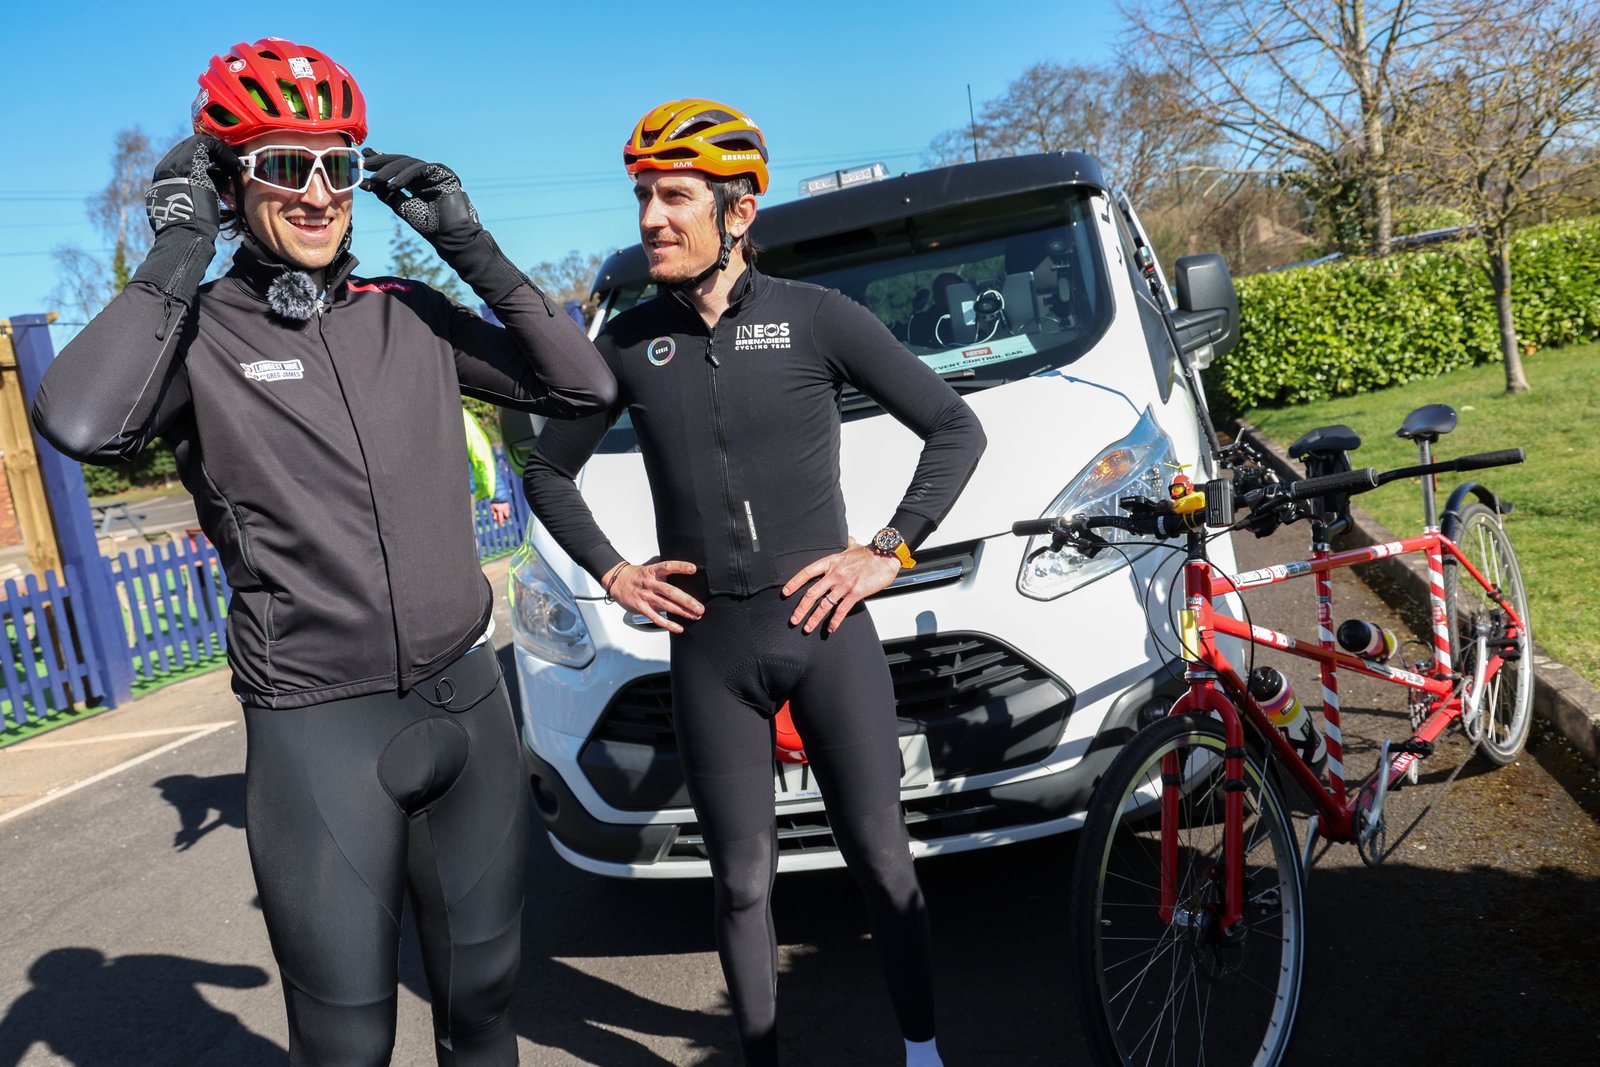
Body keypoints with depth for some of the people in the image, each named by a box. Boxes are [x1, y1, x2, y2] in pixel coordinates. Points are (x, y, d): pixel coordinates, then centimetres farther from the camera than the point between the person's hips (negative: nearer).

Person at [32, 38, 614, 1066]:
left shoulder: (413, 318, 5)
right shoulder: (194, 333, -5)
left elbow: (584, 386, 2)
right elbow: (81, 423, -26)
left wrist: (472, 247, -4)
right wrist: (179, 249, -16)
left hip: (467, 700, 4)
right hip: (317, 726, -3)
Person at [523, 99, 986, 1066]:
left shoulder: (817, 317, -3)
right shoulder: (630, 342, 5)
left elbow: (956, 428, 2)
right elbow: (549, 473, 18)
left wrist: (889, 550, -5)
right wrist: (612, 573, 5)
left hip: (824, 627, -2)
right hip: (709, 645, 2)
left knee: (883, 862, 6)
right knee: (744, 880, 10)